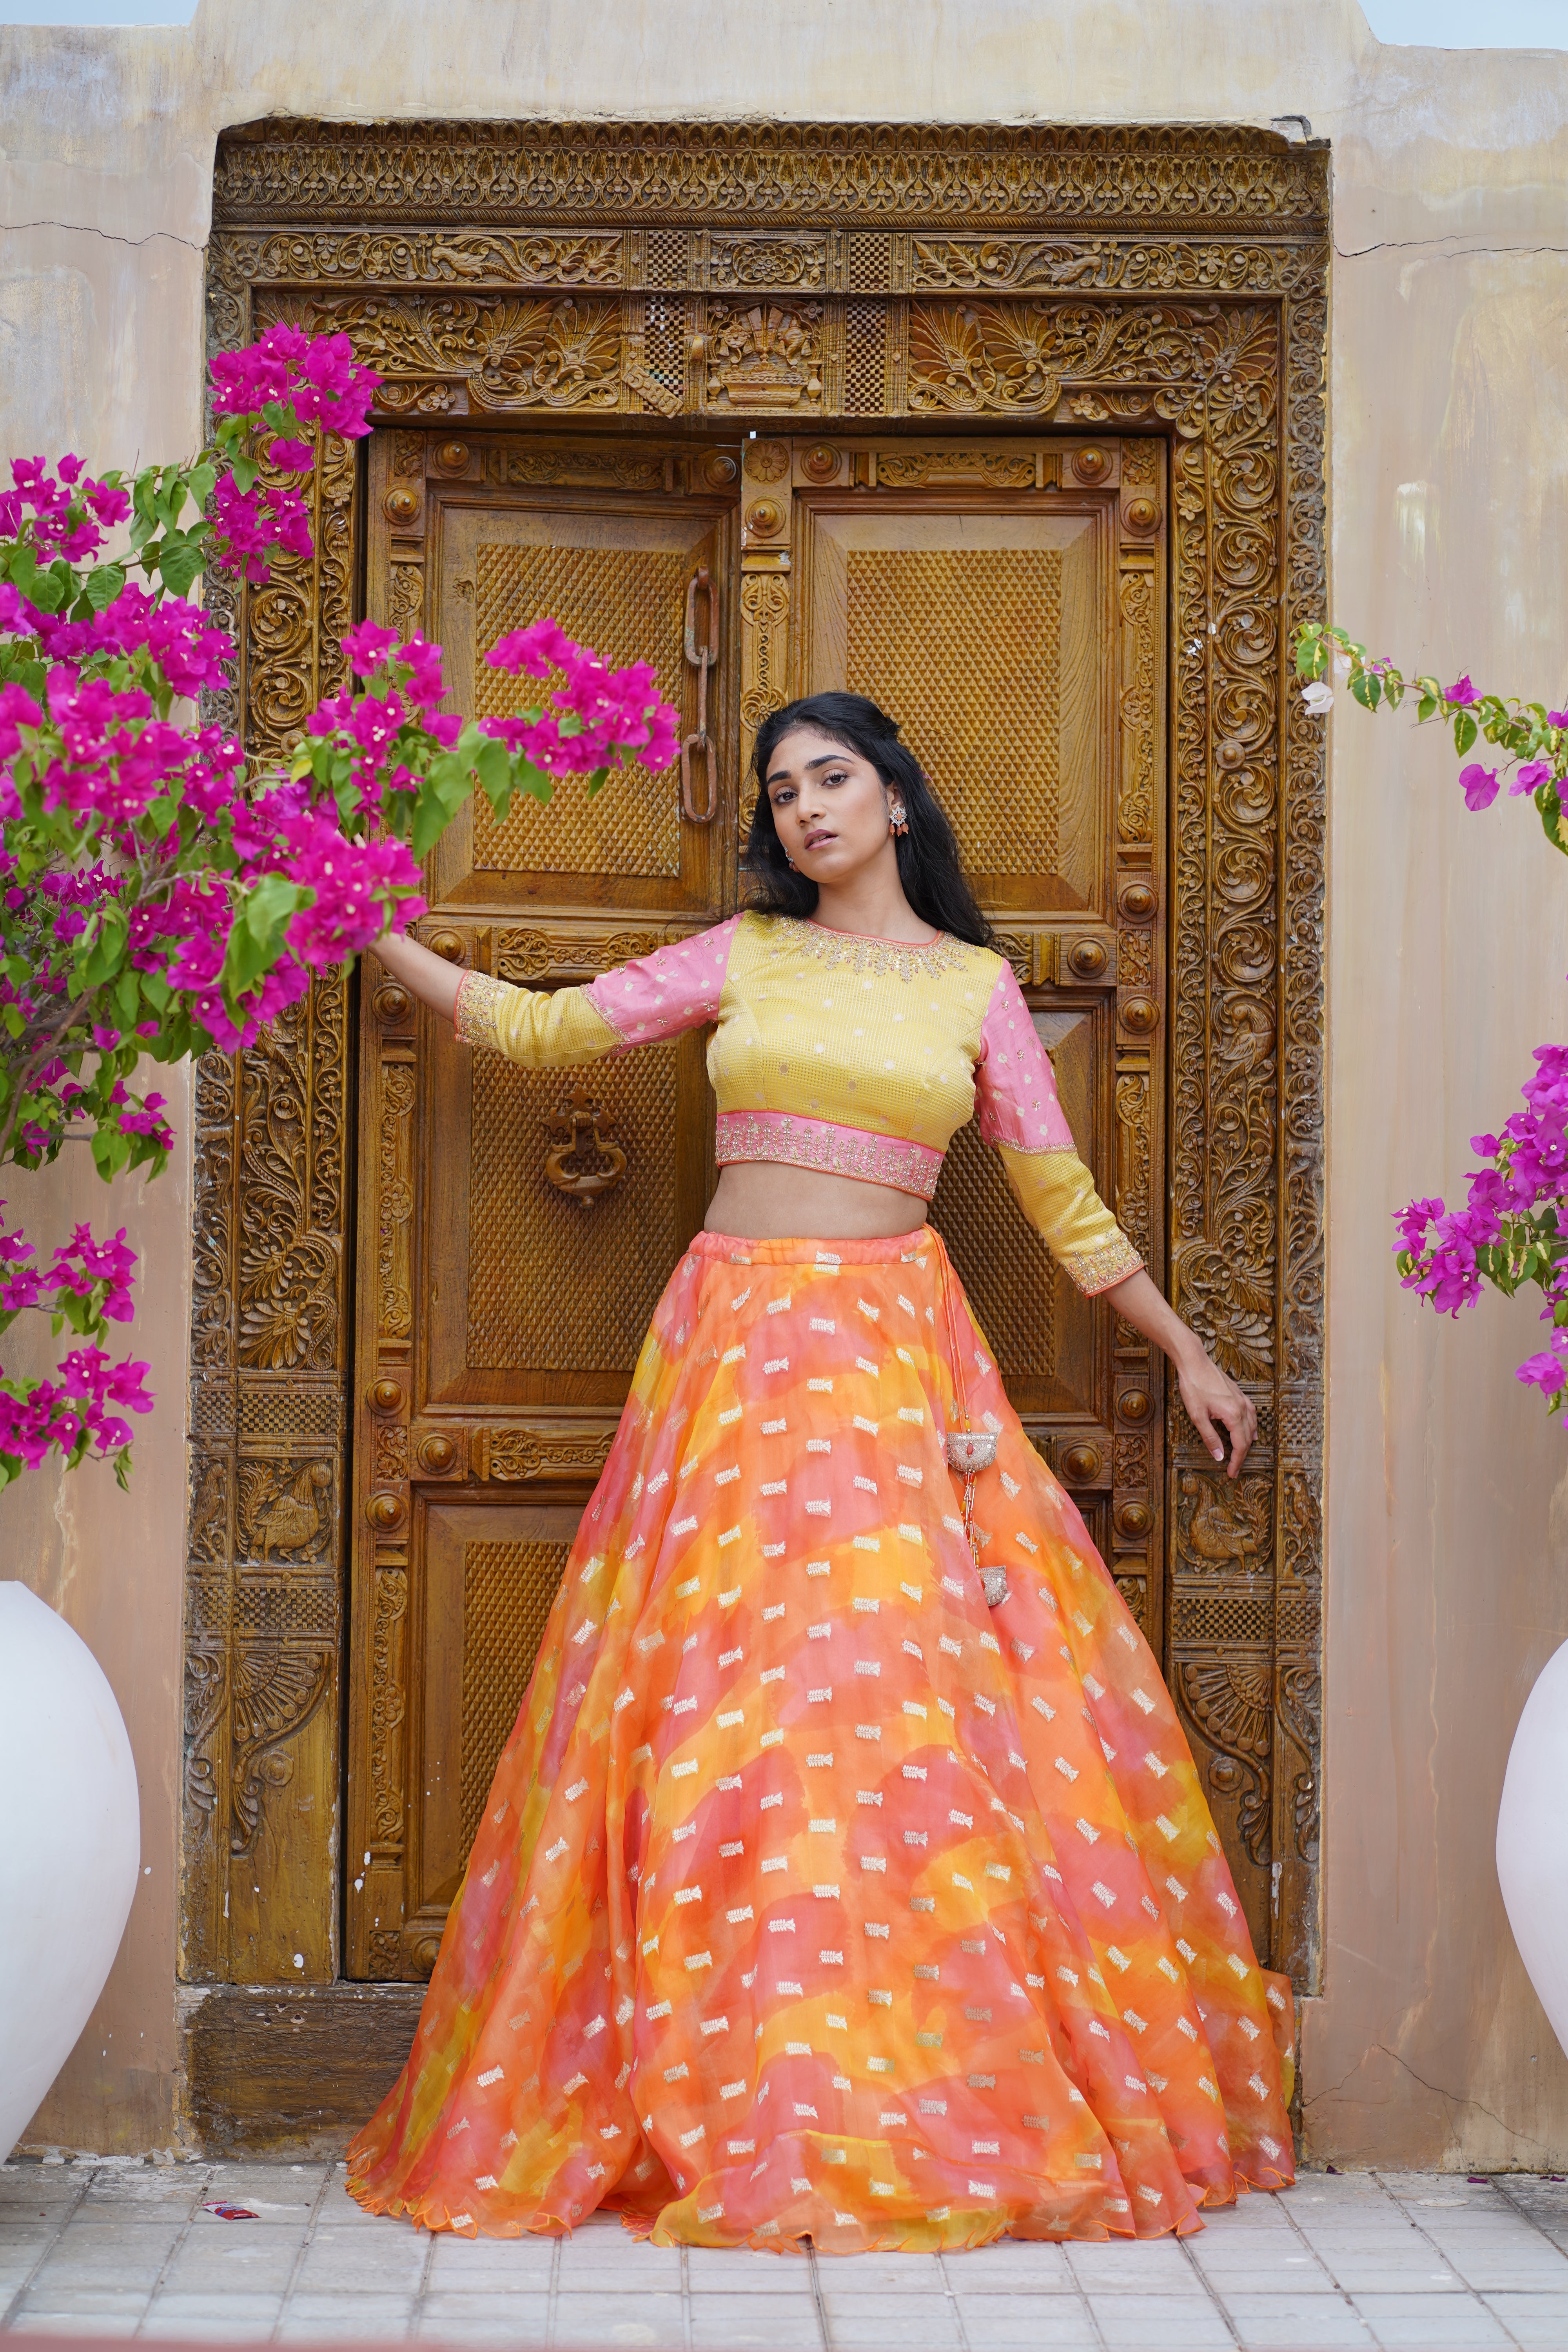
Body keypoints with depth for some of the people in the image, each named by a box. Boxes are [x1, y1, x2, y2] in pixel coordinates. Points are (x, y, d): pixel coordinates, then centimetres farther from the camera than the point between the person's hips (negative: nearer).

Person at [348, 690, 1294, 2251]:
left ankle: (940, 2098, 2)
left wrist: (1188, 1355, 15)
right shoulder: (742, 956, 12)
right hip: (735, 1345, 1)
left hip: (897, 1357, -1)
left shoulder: (975, 983, 10)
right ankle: (748, 2105, 3)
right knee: (723, 1698, -5)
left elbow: (1064, 1202, 14)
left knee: (899, 1689, -8)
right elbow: (545, 1028, 13)